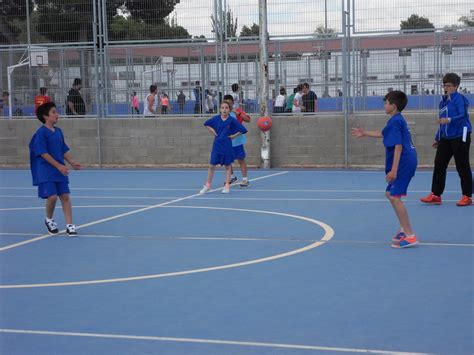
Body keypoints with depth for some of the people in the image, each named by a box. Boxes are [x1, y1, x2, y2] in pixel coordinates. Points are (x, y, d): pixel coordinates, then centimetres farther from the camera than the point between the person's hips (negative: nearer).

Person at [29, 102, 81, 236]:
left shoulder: (58, 131, 11)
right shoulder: (41, 133, -11)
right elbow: (43, 153, -16)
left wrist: (72, 162, 7)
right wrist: (59, 166, -20)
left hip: (60, 170, 6)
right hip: (46, 171, -6)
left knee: (65, 196, 1)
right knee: (52, 196, -13)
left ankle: (69, 225, 4)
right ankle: (49, 220, 15)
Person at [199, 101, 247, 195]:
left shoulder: (232, 120, -9)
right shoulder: (216, 118, -1)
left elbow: (242, 130, -8)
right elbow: (207, 124, 17)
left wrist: (234, 135, -7)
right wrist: (213, 131, 6)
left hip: (227, 146, -2)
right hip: (216, 145, 2)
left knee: (227, 166, 8)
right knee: (212, 166, 4)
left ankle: (227, 186, 16)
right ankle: (208, 185, 16)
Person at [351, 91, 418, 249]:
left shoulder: (395, 121, -15)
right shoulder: (398, 120, 16)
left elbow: (398, 146, -22)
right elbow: (383, 134, 35)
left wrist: (394, 170, -25)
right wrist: (365, 133, 44)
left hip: (403, 163, -11)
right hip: (406, 162, 11)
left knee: (395, 196, -12)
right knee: (390, 193, 20)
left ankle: (410, 236, -12)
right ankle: (404, 229, 28)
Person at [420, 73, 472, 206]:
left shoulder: (459, 99, -9)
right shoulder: (443, 101, 15)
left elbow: (463, 115, -21)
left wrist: (449, 120, -35)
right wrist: (437, 138, 24)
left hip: (459, 136, -8)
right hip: (445, 138, 8)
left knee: (462, 167, -1)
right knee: (439, 165, 4)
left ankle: (467, 197, 7)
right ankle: (436, 195, 8)